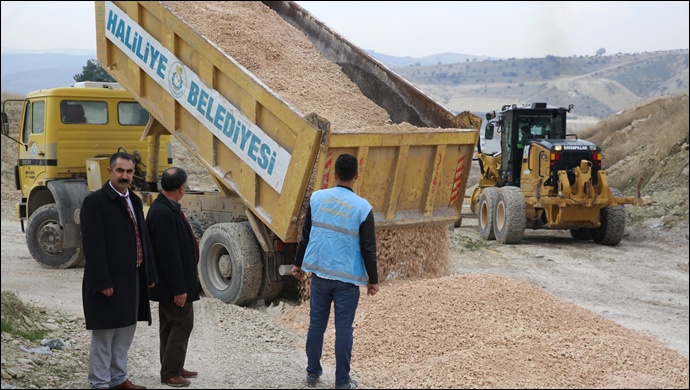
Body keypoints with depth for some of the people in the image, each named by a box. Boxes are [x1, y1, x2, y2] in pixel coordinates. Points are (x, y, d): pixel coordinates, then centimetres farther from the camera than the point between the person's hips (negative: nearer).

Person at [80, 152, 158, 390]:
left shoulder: (134, 201, 13)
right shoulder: (95, 201, -11)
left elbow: (143, 239, 15)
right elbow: (93, 245, -16)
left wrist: (149, 275, 11)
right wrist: (103, 282, -20)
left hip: (133, 279, 8)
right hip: (109, 281, -8)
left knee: (126, 332, 14)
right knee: (104, 335, 1)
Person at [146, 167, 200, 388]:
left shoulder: (167, 208, 7)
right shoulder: (163, 213, -25)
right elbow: (168, 254, -26)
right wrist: (179, 288, -23)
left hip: (173, 282, 10)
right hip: (173, 283, -10)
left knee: (170, 324, 16)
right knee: (182, 323, -3)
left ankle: (174, 368, 27)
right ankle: (170, 372, 5)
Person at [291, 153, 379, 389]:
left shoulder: (317, 198, -2)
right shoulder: (362, 207, -11)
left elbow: (305, 235, 7)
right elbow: (368, 249, -7)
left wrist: (298, 264, 20)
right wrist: (373, 279, 4)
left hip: (319, 273, 3)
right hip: (347, 278, -3)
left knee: (316, 324, 14)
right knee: (343, 330, 5)